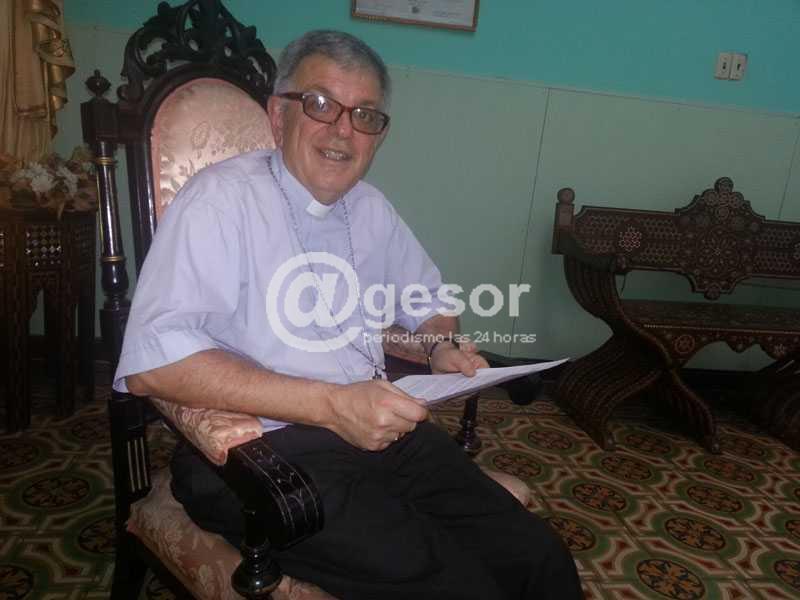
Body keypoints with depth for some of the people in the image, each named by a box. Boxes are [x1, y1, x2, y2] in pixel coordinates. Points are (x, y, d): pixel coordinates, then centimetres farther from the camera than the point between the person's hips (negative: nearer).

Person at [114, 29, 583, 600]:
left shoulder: (371, 207, 12)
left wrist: (442, 346, 3)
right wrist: (329, 404, -25)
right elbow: (152, 360, -20)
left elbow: (428, 296, 27)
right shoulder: (223, 198, -9)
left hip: (383, 430, 6)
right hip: (261, 452, -5)